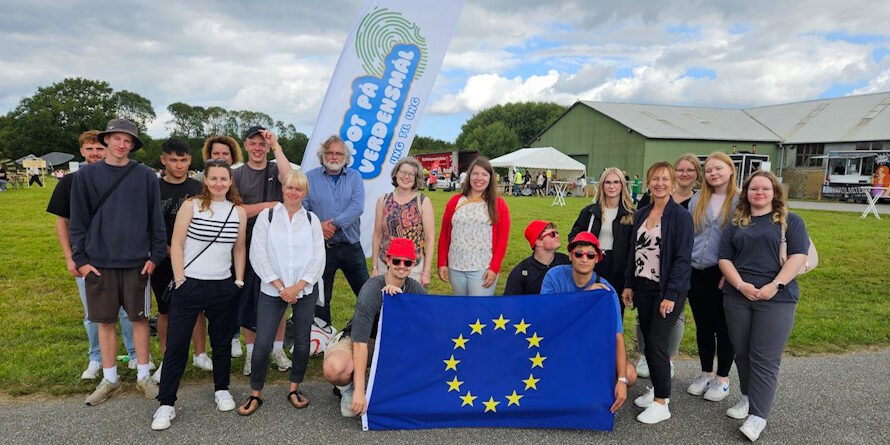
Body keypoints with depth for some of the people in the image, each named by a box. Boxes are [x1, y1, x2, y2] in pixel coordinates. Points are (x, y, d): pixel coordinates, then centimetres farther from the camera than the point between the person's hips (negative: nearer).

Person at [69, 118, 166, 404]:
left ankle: (143, 375, 21)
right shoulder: (86, 175, 3)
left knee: (140, 317, 7)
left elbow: (156, 218, 2)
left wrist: (156, 255, -3)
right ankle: (109, 379, 24)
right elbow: (78, 220, 4)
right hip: (99, 262, 1)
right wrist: (80, 258, -1)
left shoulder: (146, 176, 1)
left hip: (137, 262, -1)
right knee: (105, 320, 10)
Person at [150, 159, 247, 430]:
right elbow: (176, 245, -5)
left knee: (222, 342, 14)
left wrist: (239, 281, 7)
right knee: (176, 345, 2)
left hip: (223, 287, 3)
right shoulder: (191, 206, -4)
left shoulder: (239, 212, 4)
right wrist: (180, 281, -8)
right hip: (190, 285, -2)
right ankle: (166, 403, 14)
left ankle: (221, 390, 32)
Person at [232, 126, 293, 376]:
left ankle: (278, 350, 22)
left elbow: (288, 178, -20)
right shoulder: (237, 175, 5)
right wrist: (268, 205, -13)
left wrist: (276, 145, -14)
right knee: (247, 301, 6)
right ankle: (251, 352, 21)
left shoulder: (275, 170, 5)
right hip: (247, 245, 0)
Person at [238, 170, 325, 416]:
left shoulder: (312, 219, 8)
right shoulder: (267, 216, 4)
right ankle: (255, 394, 14)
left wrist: (298, 286, -10)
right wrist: (280, 287, -10)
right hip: (272, 289, -1)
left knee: (302, 342, 6)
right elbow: (258, 254, -3)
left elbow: (318, 257, 1)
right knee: (262, 344, -5)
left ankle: (295, 388, 26)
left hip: (305, 289, 2)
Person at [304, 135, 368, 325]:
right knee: (321, 298, 10)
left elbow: (358, 206, -10)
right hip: (321, 247, 0)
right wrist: (317, 227, -18)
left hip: (351, 246, 1)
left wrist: (334, 223, -18)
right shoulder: (310, 178, 3)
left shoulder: (354, 177, 5)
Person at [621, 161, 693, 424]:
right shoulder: (642, 214, 9)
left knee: (656, 343, -6)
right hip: (643, 288, 6)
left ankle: (661, 404, 7)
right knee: (648, 341, 11)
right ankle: (657, 389, 28)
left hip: (668, 290, -6)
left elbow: (682, 258, -13)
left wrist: (671, 295, -17)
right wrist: (629, 284, 10)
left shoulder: (680, 216, -9)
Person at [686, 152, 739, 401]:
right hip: (697, 272, 4)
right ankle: (706, 374, 30)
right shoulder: (697, 200, 7)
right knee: (703, 326, 14)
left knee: (723, 327, 8)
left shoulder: (740, 202, -5)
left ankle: (722, 379, 23)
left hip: (723, 275, -4)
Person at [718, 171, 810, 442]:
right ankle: (748, 398, 29)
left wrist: (775, 285, -17)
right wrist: (740, 285, -9)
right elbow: (724, 258, 7)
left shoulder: (790, 221, 5)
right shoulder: (737, 223, 13)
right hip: (737, 297, 4)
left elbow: (798, 256, -6)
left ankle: (758, 415, 3)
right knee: (742, 353, 11)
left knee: (765, 359, -3)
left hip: (776, 299, -3)